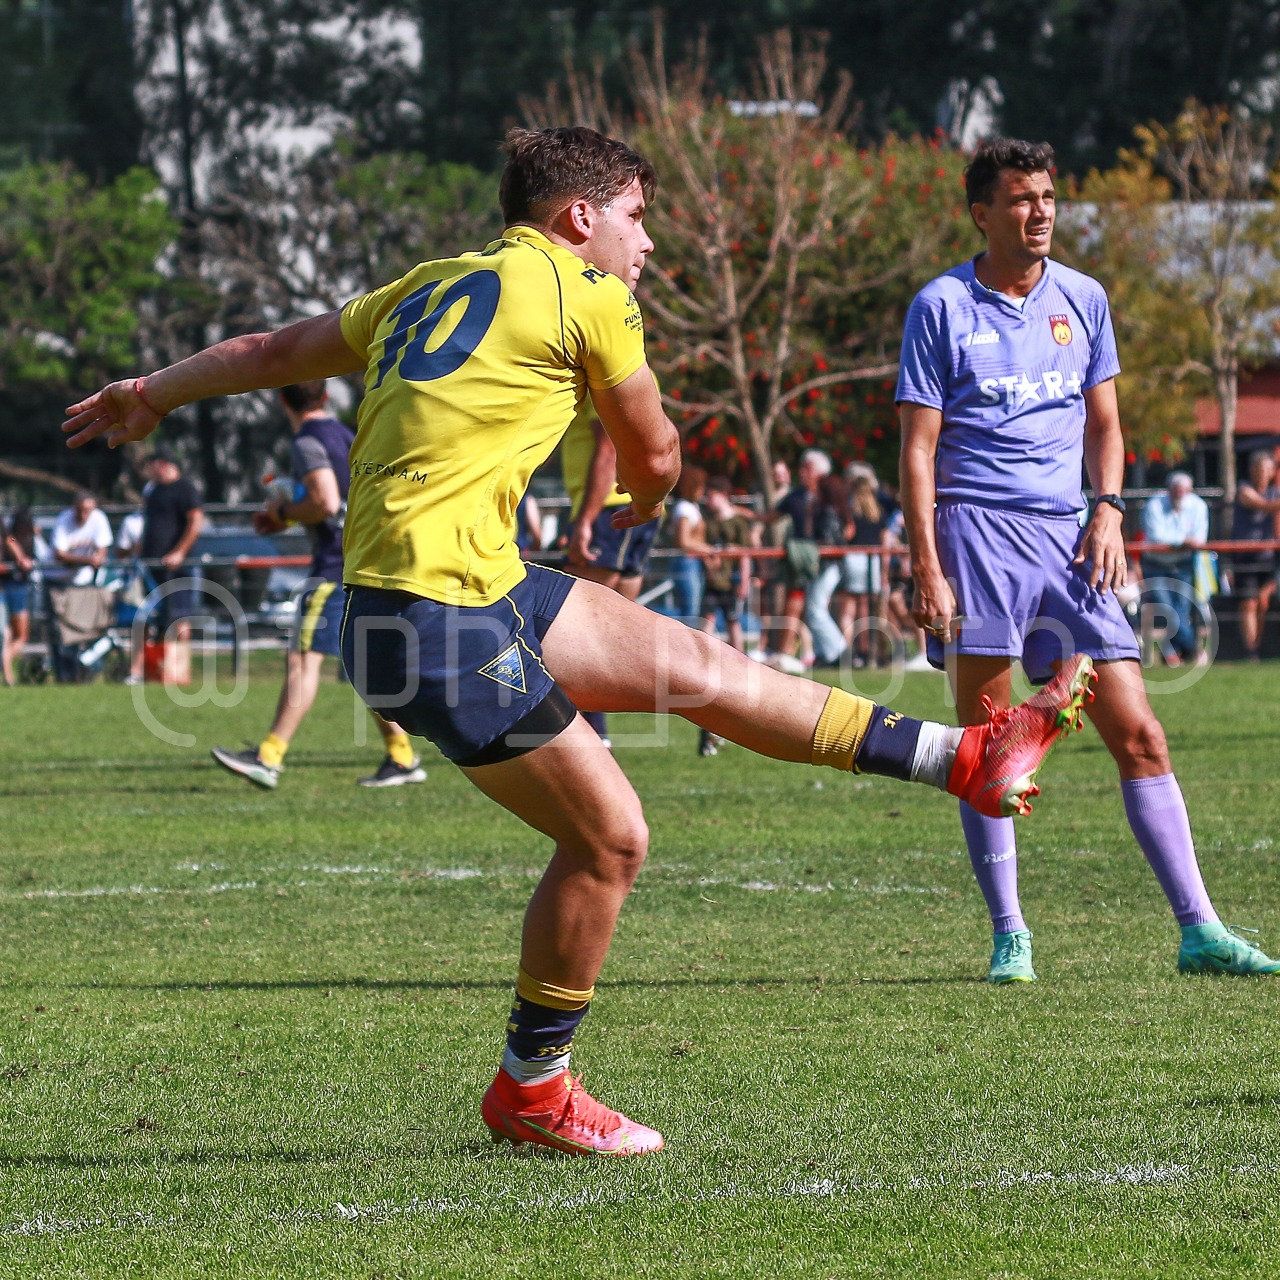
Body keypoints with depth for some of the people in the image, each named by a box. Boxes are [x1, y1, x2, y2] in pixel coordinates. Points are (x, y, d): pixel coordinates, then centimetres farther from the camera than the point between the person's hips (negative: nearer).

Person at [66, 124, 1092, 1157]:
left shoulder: (428, 288, 18)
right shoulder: (588, 294, -5)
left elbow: (272, 352, 27)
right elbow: (653, 458, 7)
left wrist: (148, 396, 42)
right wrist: (642, 504, 32)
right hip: (437, 620, -9)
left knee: (700, 667, 12)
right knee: (609, 837, -2)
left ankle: (964, 759, 18)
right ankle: (532, 1090, 13)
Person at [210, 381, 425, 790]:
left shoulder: (309, 442, -10)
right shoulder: (344, 435, 18)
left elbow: (326, 502, -22)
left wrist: (284, 511, -5)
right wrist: (287, 520, 23)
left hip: (336, 565, -9)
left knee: (303, 659, -12)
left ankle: (269, 758, -16)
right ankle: (402, 759, 14)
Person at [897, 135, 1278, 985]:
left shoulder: (1084, 299, 13)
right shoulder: (942, 308, 0)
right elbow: (918, 449, -2)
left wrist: (1109, 508, 2)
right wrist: (928, 570, -10)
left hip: (1067, 536, 4)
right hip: (976, 529, -4)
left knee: (1138, 733, -2)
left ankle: (1200, 929, -1)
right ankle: (1009, 936, 5)